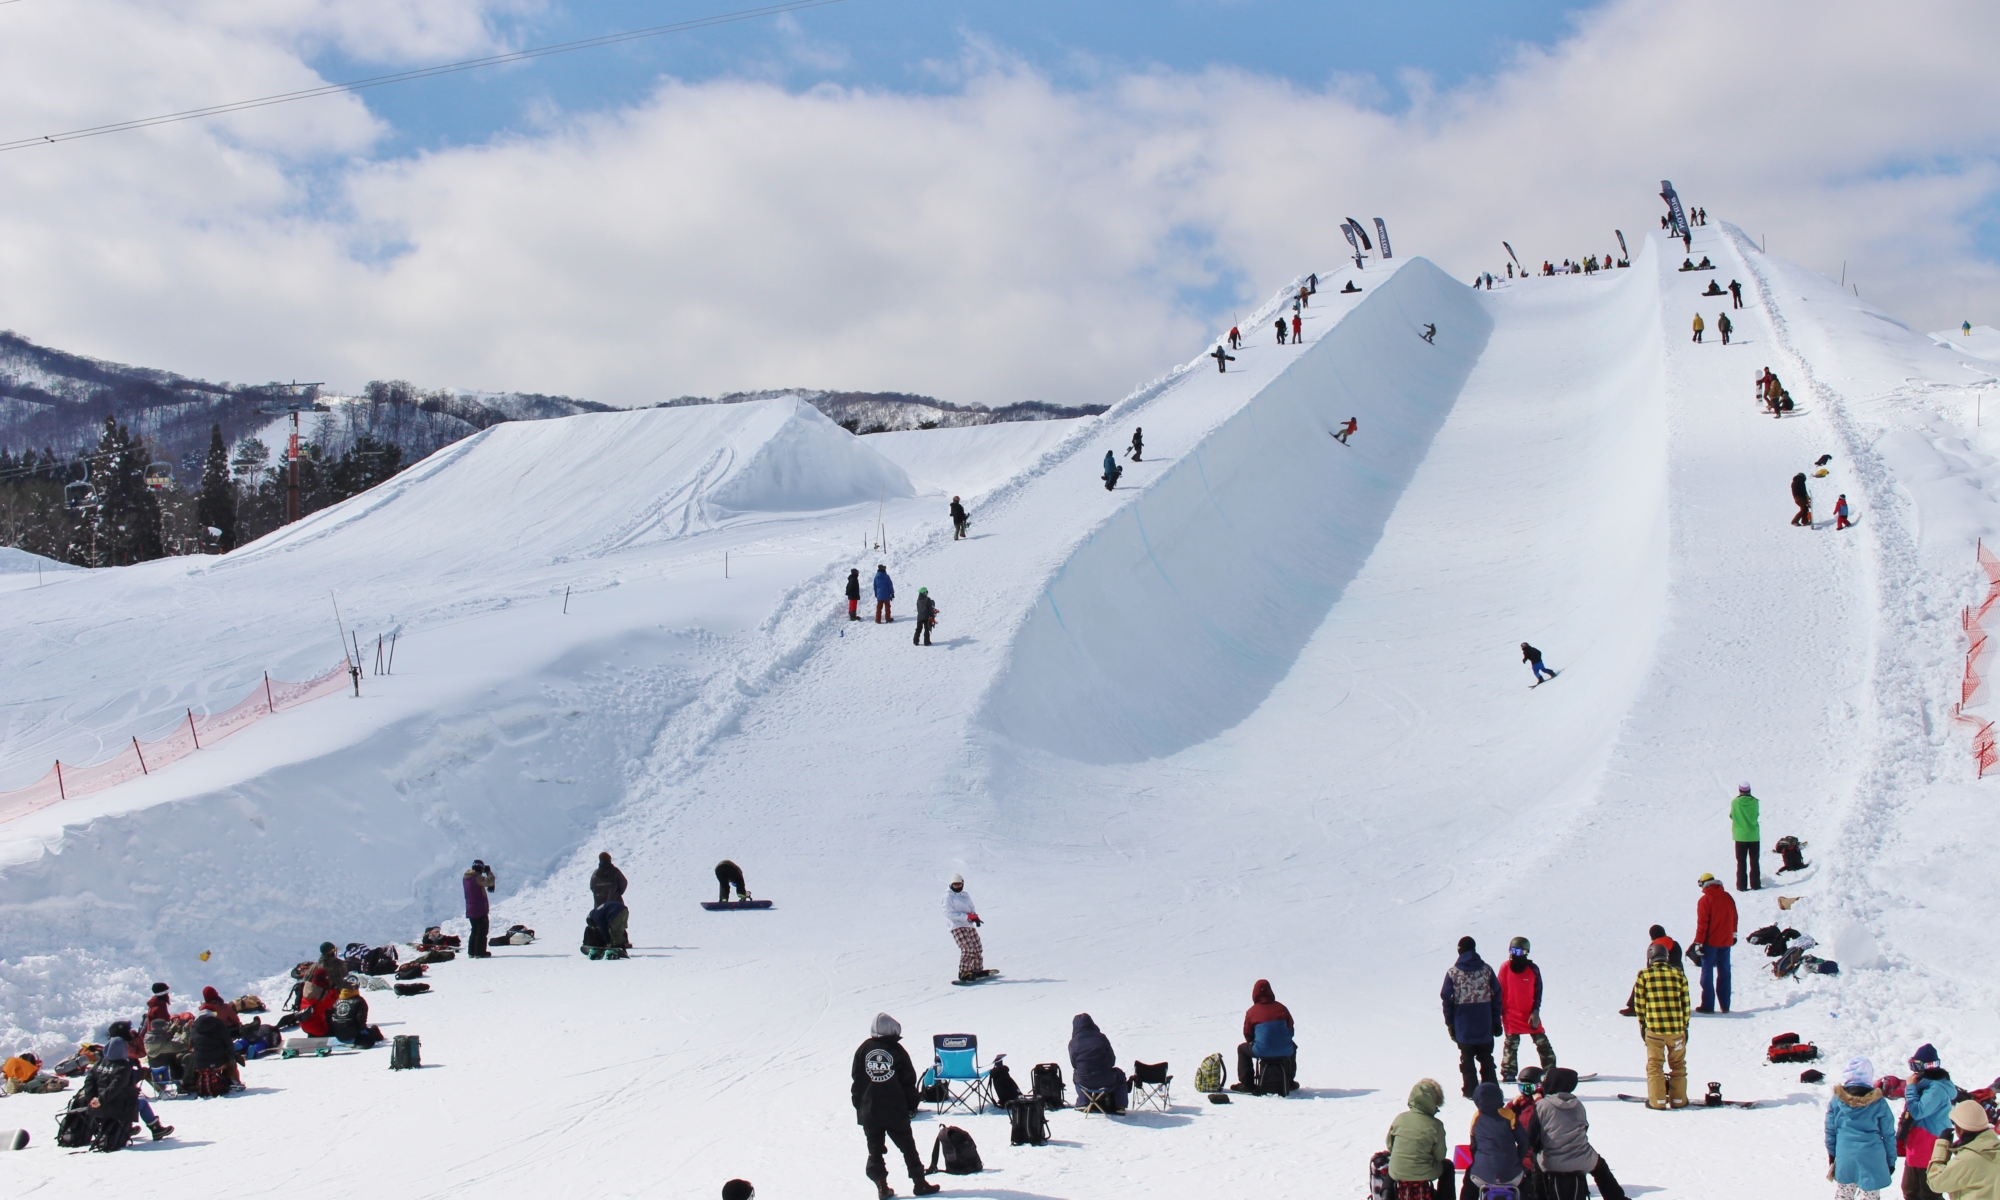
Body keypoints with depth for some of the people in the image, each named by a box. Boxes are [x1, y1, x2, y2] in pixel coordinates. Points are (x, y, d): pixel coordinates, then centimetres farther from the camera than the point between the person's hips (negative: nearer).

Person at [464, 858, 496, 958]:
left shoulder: (466, 877, 10)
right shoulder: (478, 877, -17)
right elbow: (489, 882, -29)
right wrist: (489, 872, -13)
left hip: (470, 910, 8)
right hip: (480, 909, -8)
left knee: (475, 930, 18)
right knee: (482, 931, -2)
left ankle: (471, 952, 17)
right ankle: (479, 952, -6)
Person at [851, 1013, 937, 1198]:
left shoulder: (862, 1050, 1)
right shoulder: (897, 1050, -4)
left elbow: (856, 1080, 5)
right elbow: (909, 1080, -2)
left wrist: (859, 1106, 12)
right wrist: (912, 1105, 7)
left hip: (869, 1112, 1)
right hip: (896, 1111, -1)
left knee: (875, 1150, 7)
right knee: (907, 1146, 8)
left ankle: (881, 1186, 1)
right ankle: (919, 1183, 9)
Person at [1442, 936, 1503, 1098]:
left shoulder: (1453, 972, -5)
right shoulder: (1486, 969, 0)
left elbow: (1447, 999, -3)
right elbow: (1496, 995, 2)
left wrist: (1450, 1023, 5)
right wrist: (1496, 1021, 8)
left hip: (1464, 1025, -2)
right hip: (1485, 1024, 2)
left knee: (1467, 1058, 7)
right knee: (1486, 1058, 13)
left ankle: (1470, 1090, 3)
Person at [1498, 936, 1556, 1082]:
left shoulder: (1533, 969, -1)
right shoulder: (1505, 968, -2)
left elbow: (1538, 991, 3)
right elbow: (1500, 991, 3)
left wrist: (1535, 1011, -5)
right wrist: (1499, 1013, 2)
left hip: (1530, 1014, 1)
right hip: (1511, 1014, -1)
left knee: (1542, 1042, 3)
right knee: (1511, 1044, -3)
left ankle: (1550, 1070, 11)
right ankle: (1508, 1073, 0)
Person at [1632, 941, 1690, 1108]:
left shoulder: (1644, 975, 0)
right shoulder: (1679, 974, 5)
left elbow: (1639, 1004, 3)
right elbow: (1685, 1004, 7)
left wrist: (1643, 1025, 14)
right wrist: (1684, 1026, 16)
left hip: (1654, 1029, -2)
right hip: (1677, 1028, 2)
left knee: (1654, 1064, 10)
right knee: (1678, 1065, 15)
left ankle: (1657, 1100, 8)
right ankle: (1678, 1099, 17)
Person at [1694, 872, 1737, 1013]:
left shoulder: (1705, 900, -12)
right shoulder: (1727, 897, 4)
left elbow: (1702, 923, -13)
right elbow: (1734, 917, 13)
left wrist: (1699, 942, -10)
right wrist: (1733, 935, 25)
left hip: (1711, 942, -5)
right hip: (1726, 941, 5)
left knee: (1707, 972, 0)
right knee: (1724, 972, 11)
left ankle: (1708, 1005, -3)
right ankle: (1725, 1005, 13)